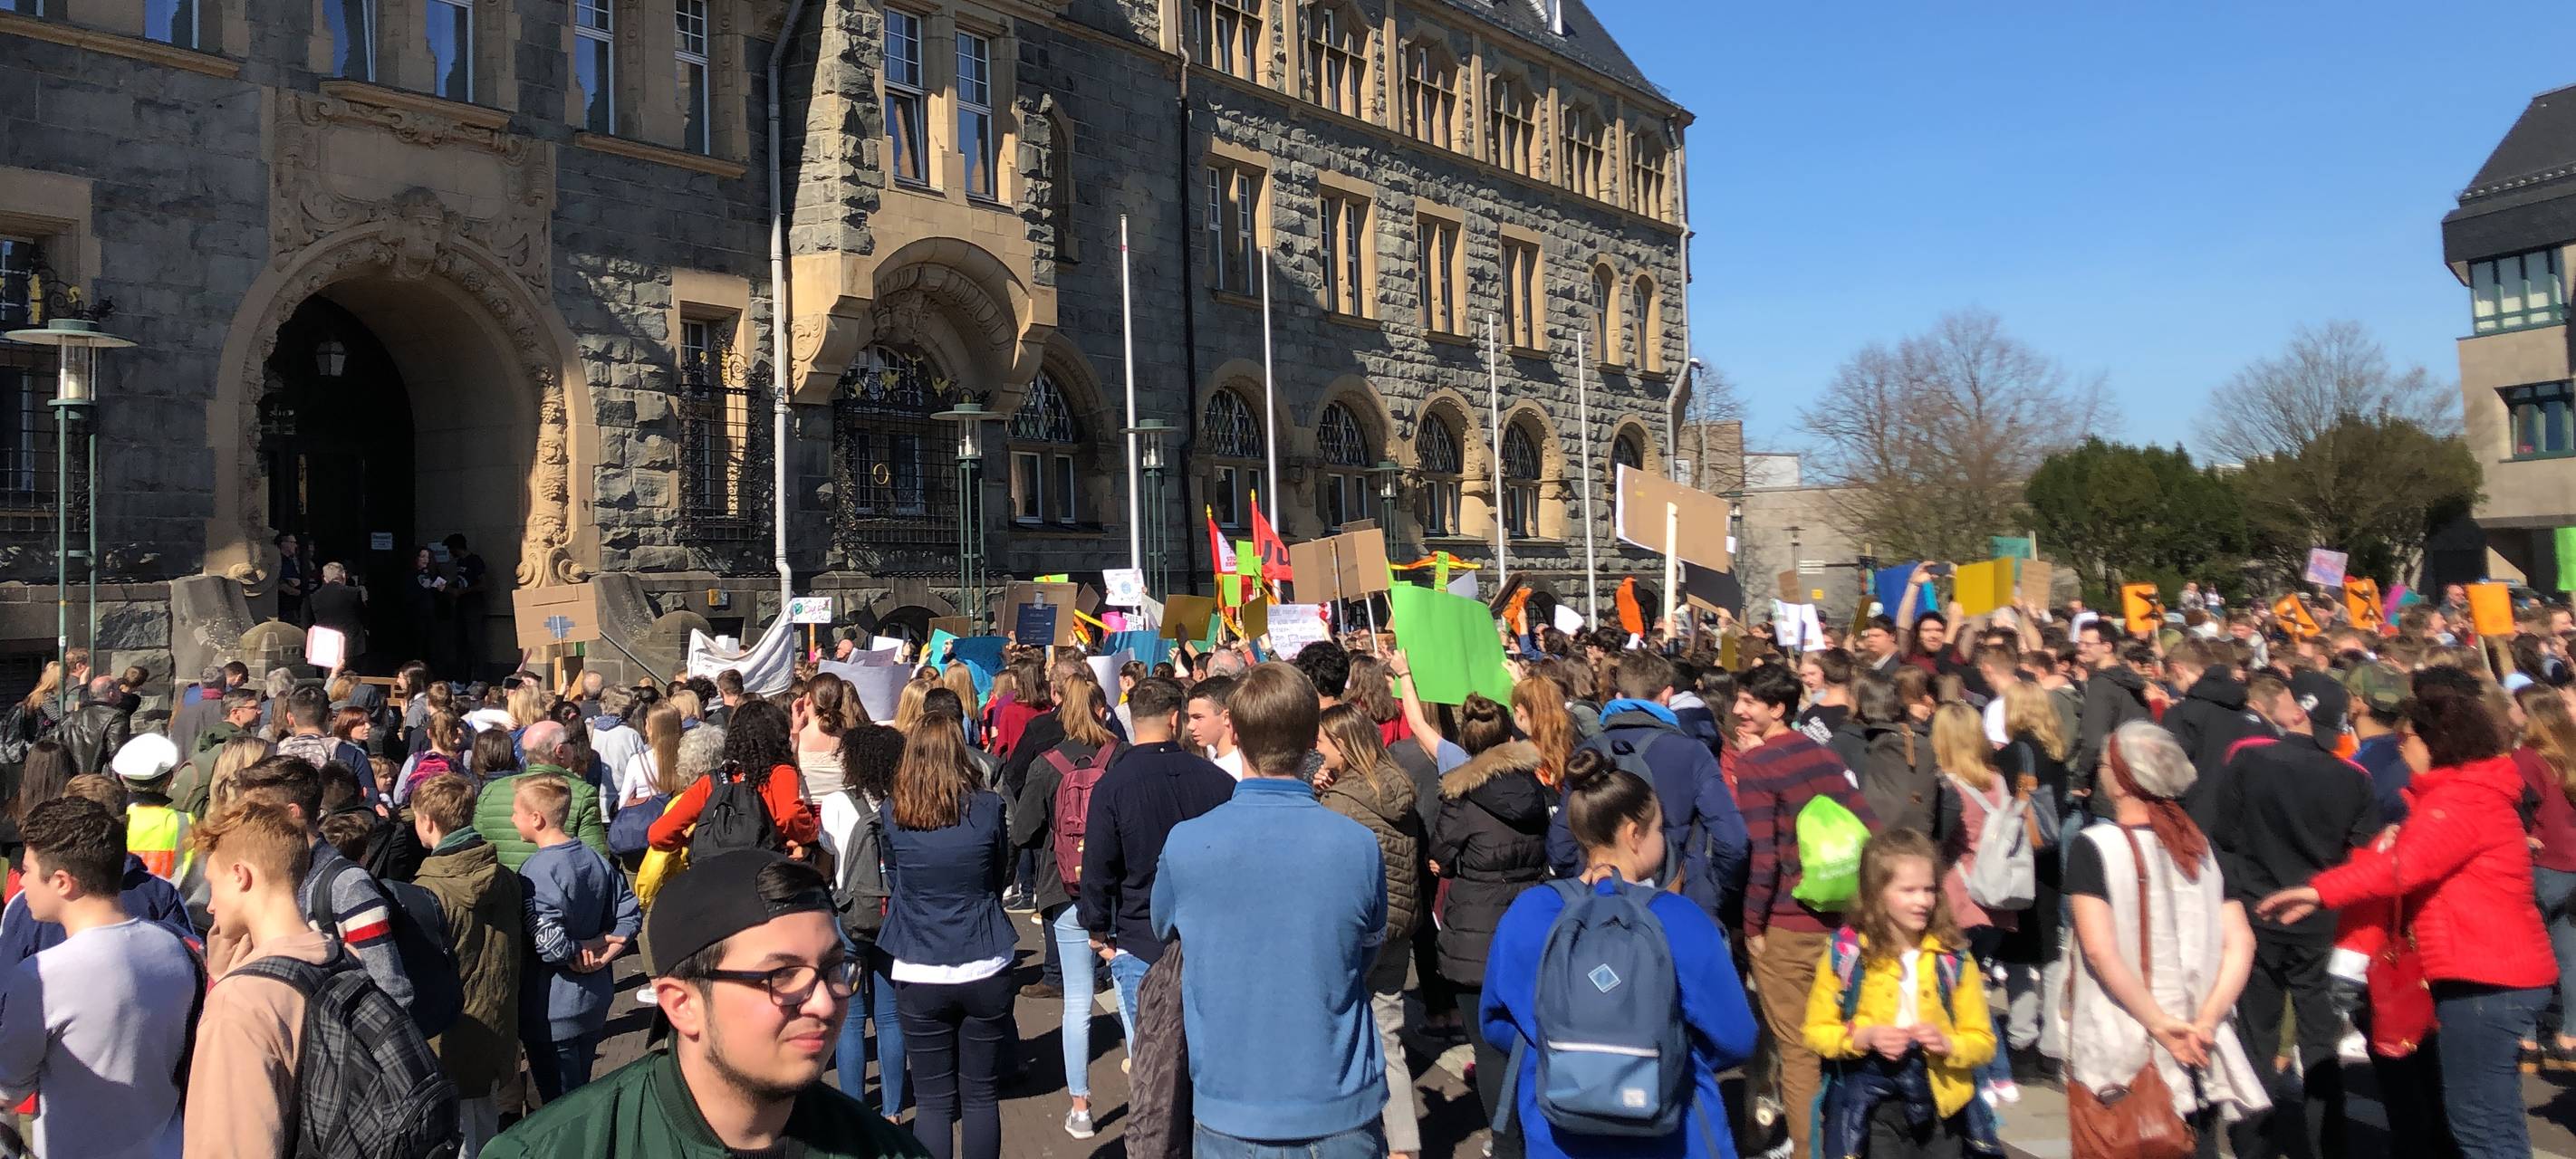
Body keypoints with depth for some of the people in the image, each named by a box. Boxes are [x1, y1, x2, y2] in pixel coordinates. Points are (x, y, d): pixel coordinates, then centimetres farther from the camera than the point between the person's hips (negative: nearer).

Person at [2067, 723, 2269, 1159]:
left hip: (2120, 1050, -5)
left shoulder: (2094, 846, -10)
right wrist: (2205, 1021, -5)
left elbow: (2099, 949, -19)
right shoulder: (2202, 847, 6)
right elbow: (2241, 943, 1)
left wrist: (2160, 1024, -14)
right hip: (2199, 1049, 5)